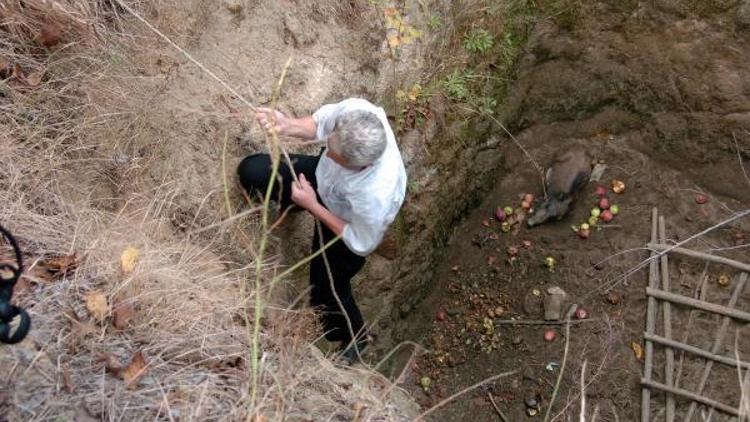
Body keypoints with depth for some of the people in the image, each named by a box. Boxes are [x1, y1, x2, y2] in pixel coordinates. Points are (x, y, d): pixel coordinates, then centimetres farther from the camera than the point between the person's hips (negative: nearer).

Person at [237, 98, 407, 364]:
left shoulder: (376, 195, -48)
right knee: (251, 171, 12)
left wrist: (312, 206, -26)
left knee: (326, 290, 9)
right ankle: (289, 198, 47)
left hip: (346, 225, -5)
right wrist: (288, 126, -33)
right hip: (322, 174, 6)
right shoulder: (355, 109, -37)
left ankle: (354, 339, 43)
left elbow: (361, 244, -27)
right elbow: (321, 121, -13)